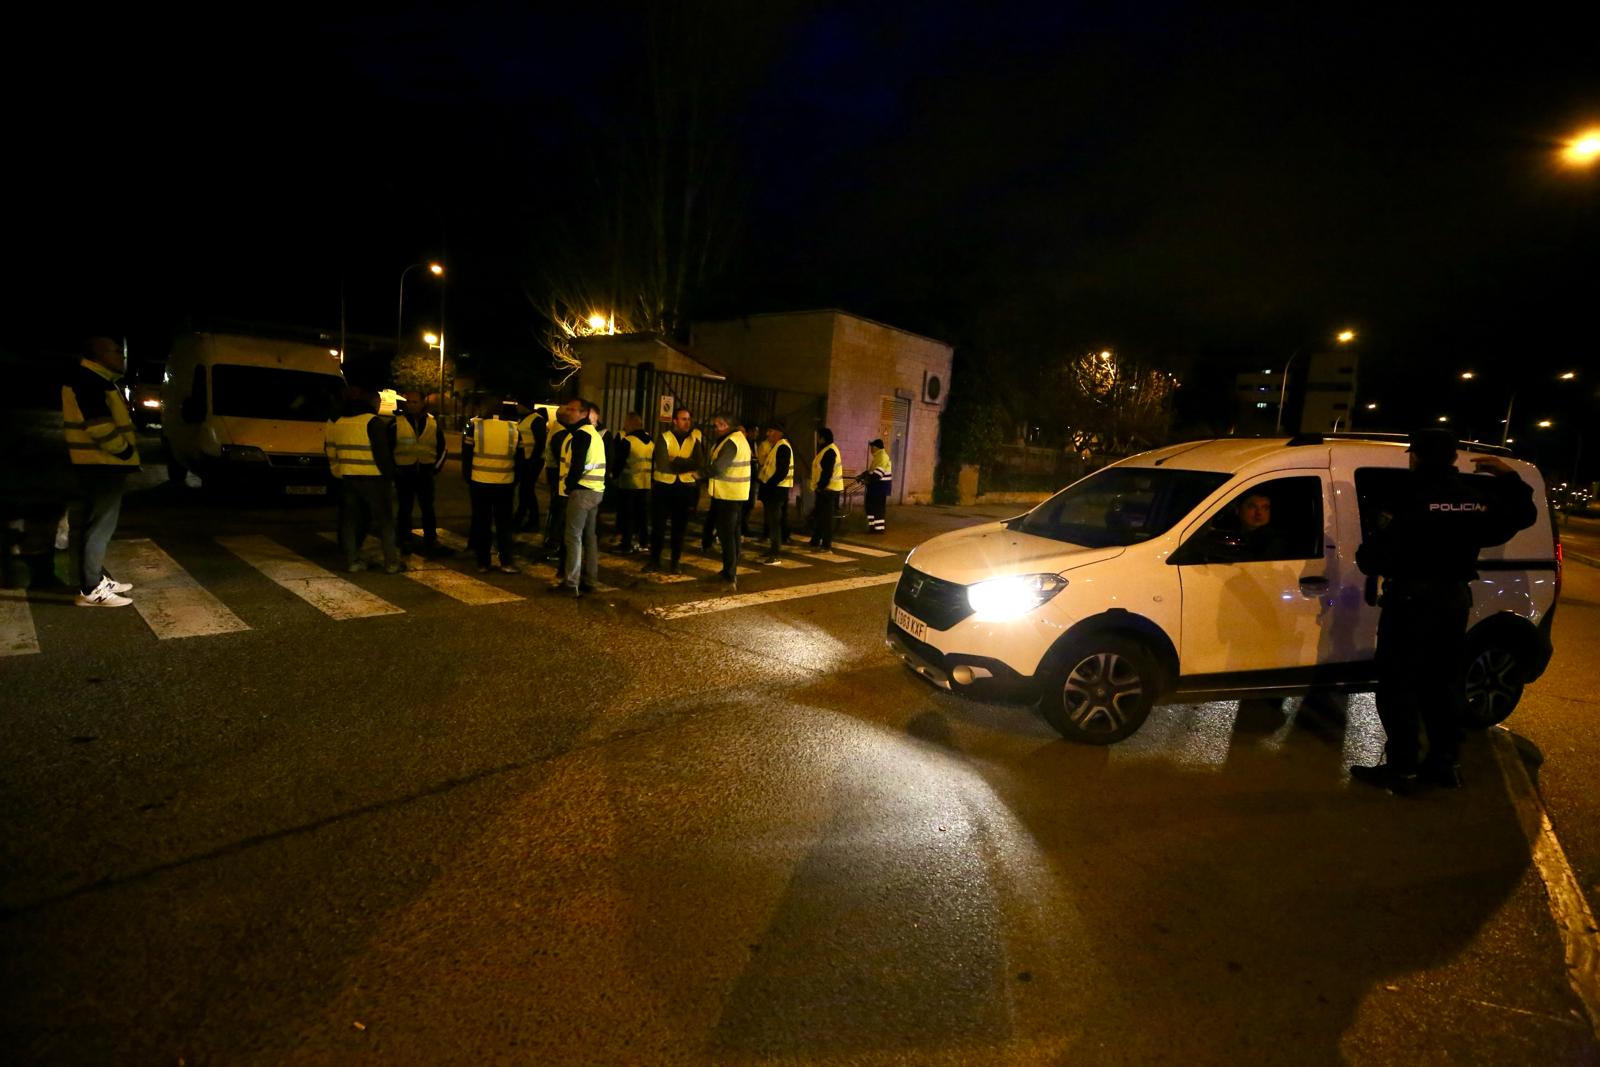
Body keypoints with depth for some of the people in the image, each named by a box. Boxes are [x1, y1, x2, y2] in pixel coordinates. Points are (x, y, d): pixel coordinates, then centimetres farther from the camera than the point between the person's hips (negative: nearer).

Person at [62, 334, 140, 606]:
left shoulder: (97, 380, 19)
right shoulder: (89, 380, -15)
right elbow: (98, 424, -23)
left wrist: (124, 450, 14)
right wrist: (123, 450, -12)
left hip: (103, 465, 11)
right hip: (102, 466, -11)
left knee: (98, 525, 17)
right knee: (99, 527, -9)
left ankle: (99, 579, 27)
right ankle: (90, 591, -6)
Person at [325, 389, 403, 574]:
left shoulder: (337, 423, 12)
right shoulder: (373, 422, -11)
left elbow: (331, 453, 15)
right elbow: (382, 453, -15)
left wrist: (339, 474, 20)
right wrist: (389, 475, -7)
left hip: (348, 479, 6)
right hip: (374, 480, -6)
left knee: (350, 520, 12)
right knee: (385, 521, 1)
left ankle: (352, 560, 14)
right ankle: (391, 562, 2)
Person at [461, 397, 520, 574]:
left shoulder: (475, 426, -5)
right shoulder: (514, 429, 1)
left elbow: (466, 455, -1)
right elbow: (519, 458, 7)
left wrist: (467, 478, 11)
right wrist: (515, 482, 17)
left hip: (479, 483, -1)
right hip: (505, 484, 1)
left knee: (481, 523, 9)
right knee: (504, 524, 10)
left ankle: (483, 563, 13)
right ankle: (506, 563, 6)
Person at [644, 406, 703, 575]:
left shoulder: (697, 437, -1)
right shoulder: (664, 437, -6)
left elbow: (700, 463, -13)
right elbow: (662, 465, -20)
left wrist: (674, 462, -22)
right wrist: (686, 465, -18)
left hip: (686, 488, 1)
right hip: (664, 486, -1)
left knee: (680, 528, 9)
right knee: (658, 526, 6)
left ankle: (675, 563, 21)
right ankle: (654, 560, 20)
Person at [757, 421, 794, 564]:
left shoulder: (782, 447, -15)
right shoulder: (774, 446, 18)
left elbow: (782, 471, -22)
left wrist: (768, 485, -19)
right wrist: (762, 480, 9)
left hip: (777, 489, -10)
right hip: (773, 488, 10)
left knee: (774, 521, -7)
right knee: (770, 519, 15)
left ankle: (775, 555, -2)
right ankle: (772, 550, 25)